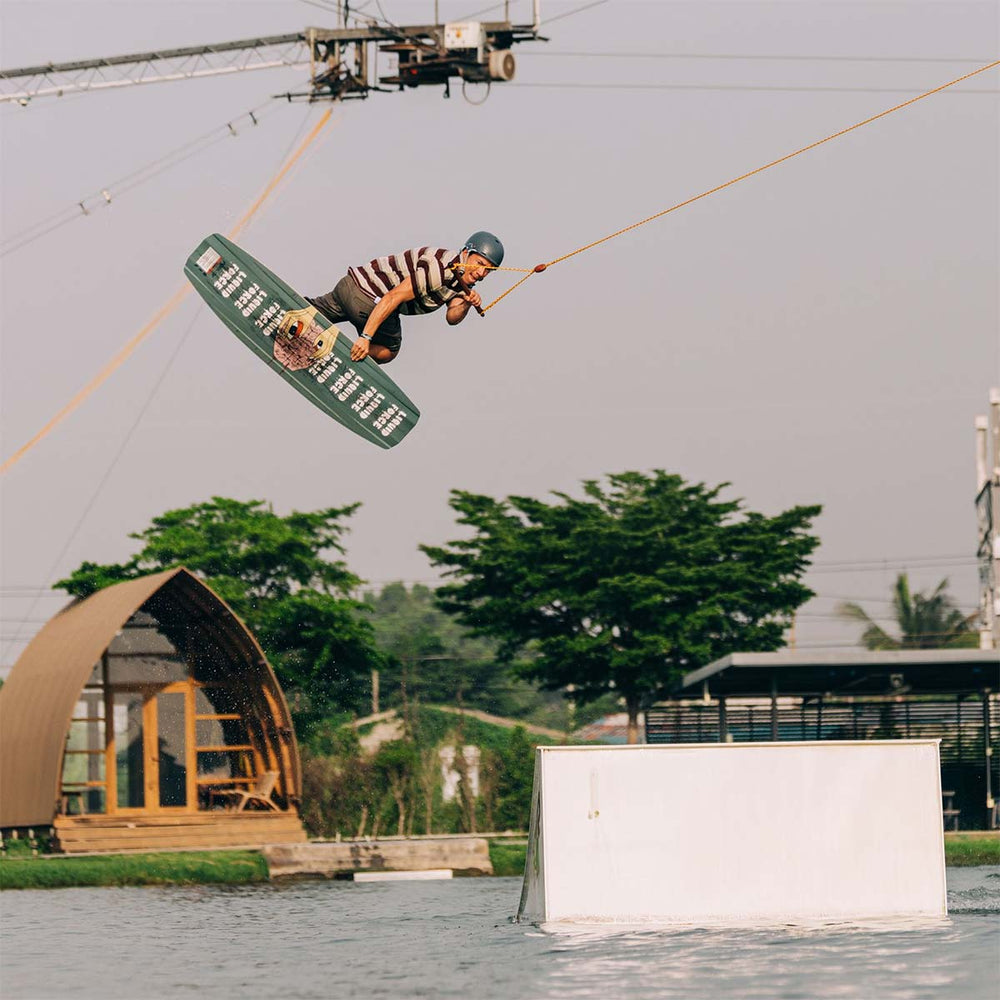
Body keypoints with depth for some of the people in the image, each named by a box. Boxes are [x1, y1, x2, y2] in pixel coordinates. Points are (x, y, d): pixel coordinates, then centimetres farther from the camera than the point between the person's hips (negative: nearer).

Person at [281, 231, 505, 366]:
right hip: (367, 296, -9)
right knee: (387, 351, 9)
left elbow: (451, 318, 2)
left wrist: (466, 304, -21)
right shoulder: (438, 268, -25)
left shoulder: (463, 277, 6)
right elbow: (392, 298, -28)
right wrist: (365, 338, -29)